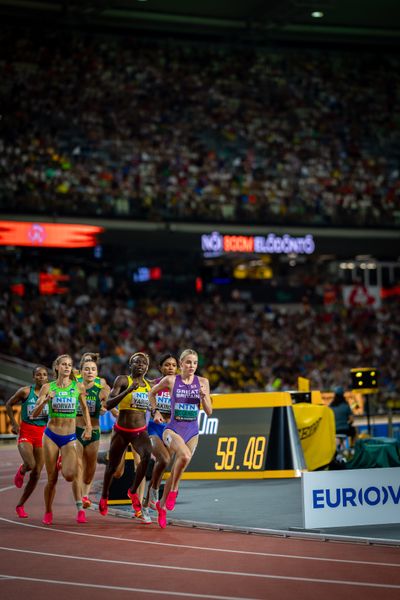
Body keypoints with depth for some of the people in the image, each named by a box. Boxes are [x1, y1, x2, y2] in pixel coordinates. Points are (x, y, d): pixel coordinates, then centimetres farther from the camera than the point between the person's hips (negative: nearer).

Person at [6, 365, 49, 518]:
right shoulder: (25, 391, -6)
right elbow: (9, 404, 7)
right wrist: (14, 424, 0)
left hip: (42, 434, 3)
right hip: (25, 433, -3)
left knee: (36, 473, 2)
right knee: (30, 464, -26)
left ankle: (20, 505, 18)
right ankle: (21, 471, 14)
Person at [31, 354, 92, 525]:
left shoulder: (78, 387, -1)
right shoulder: (48, 387, -2)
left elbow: (84, 408, 17)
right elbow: (34, 414, -6)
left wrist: (88, 427, 6)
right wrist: (44, 401, -23)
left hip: (70, 437, 0)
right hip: (51, 435, 0)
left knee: (70, 474, -22)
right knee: (52, 478, 3)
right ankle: (48, 513, 23)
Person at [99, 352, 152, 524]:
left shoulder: (150, 385, 6)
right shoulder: (122, 380, -8)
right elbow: (108, 404, -19)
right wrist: (128, 391, -29)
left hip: (140, 431, 2)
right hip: (121, 431, -2)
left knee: (147, 455, -29)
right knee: (112, 466, 12)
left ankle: (133, 491, -8)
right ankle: (104, 497, 41)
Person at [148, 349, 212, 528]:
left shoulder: (203, 382, 3)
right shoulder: (170, 380, -3)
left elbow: (209, 411, 4)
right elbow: (152, 393, 16)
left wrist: (204, 396, -12)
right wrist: (155, 411, 7)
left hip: (192, 431, 3)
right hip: (173, 428, -3)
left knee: (176, 471, 9)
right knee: (184, 456, -33)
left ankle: (162, 504, 31)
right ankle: (173, 491, -12)